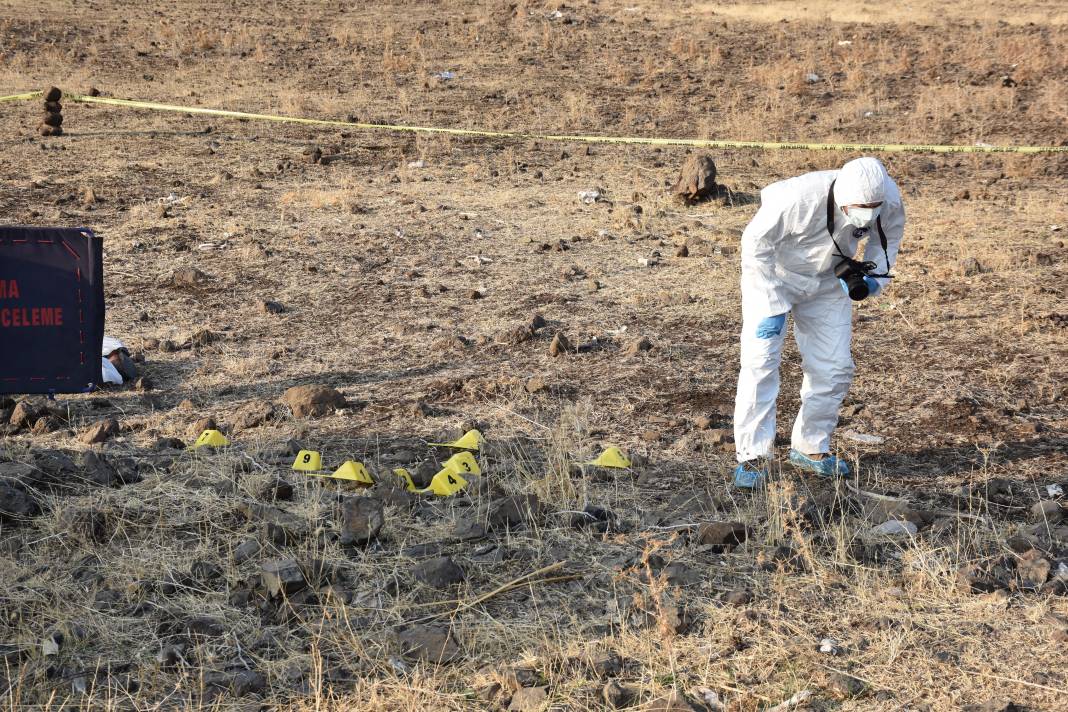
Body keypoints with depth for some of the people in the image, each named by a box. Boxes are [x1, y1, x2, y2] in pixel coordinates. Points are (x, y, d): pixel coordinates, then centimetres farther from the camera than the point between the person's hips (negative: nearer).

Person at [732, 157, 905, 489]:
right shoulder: (799, 198, -39)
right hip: (772, 275, -4)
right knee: (761, 361, -13)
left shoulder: (890, 201, -23)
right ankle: (753, 456, -7)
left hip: (828, 281, 5)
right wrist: (772, 307, -26)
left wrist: (873, 279, -14)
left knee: (834, 367, 3)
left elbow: (888, 238, 1)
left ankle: (810, 447, 20)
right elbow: (756, 243, -27)